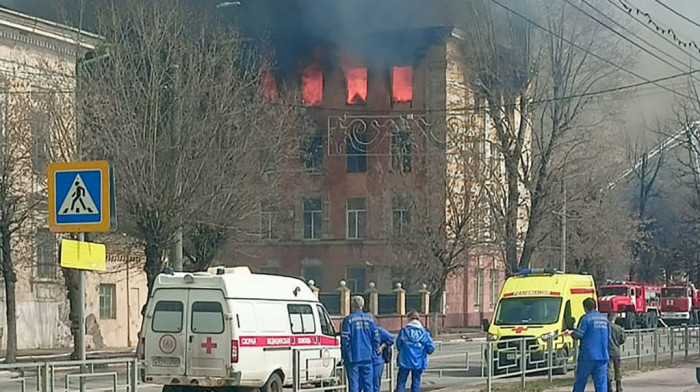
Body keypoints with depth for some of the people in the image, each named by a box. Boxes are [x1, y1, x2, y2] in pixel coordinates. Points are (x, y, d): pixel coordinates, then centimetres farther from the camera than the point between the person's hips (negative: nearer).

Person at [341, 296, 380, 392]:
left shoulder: (348, 320, -7)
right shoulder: (370, 319, 3)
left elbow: (345, 339, -9)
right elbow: (376, 337, 4)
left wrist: (344, 355, 1)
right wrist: (375, 351, 15)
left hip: (353, 357, -3)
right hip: (367, 357, 3)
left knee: (353, 383, 0)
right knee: (368, 382, 8)